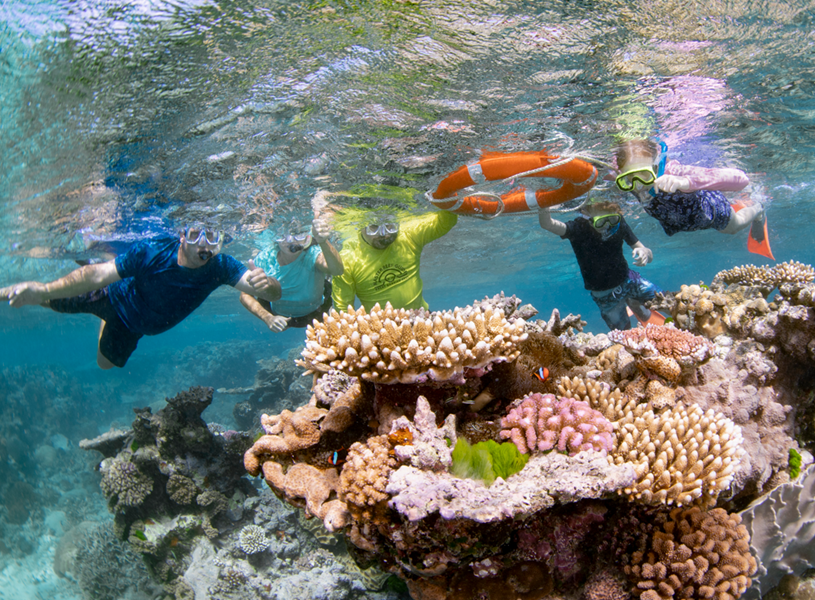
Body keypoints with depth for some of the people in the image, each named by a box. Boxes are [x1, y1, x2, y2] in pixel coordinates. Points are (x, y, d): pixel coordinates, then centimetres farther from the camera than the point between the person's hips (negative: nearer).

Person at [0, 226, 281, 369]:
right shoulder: (152, 252, -40)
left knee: (106, 363, 27)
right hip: (117, 297, -3)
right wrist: (44, 288, -50)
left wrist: (265, 284, -67)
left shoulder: (220, 267, -35)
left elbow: (275, 292, -43)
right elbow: (97, 275, -38)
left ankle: (106, 321, 57)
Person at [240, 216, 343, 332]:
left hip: (313, 313, -1)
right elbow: (245, 295, -22)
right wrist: (268, 318, -39)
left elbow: (337, 270, -66)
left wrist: (323, 242, -85)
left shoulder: (312, 254, -42)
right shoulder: (264, 260, -33)